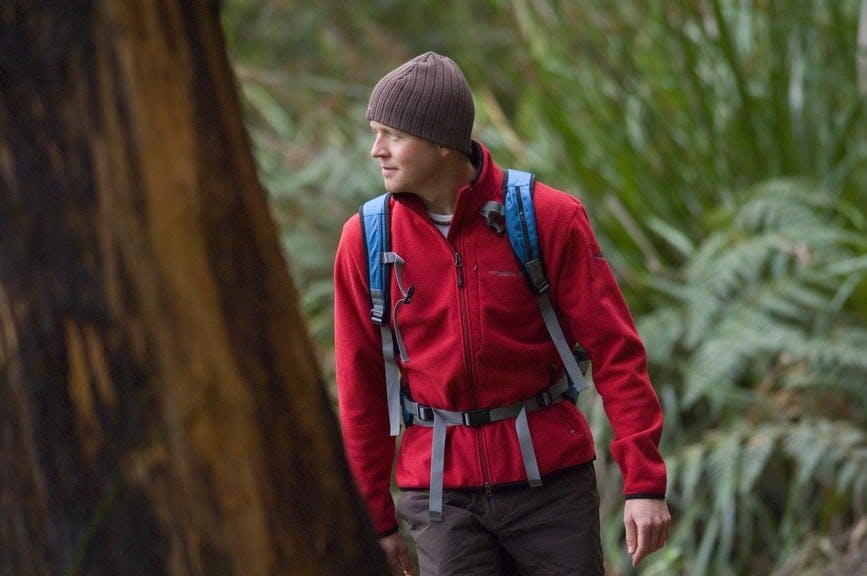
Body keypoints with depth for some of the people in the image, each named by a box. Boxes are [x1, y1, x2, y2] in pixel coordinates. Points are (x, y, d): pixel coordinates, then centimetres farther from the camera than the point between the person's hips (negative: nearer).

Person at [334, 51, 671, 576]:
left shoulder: (549, 218, -7)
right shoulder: (365, 241, -1)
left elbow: (615, 349, -6)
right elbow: (361, 385, 7)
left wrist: (645, 483, -11)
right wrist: (376, 519, 10)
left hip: (550, 478, -1)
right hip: (441, 489, 1)